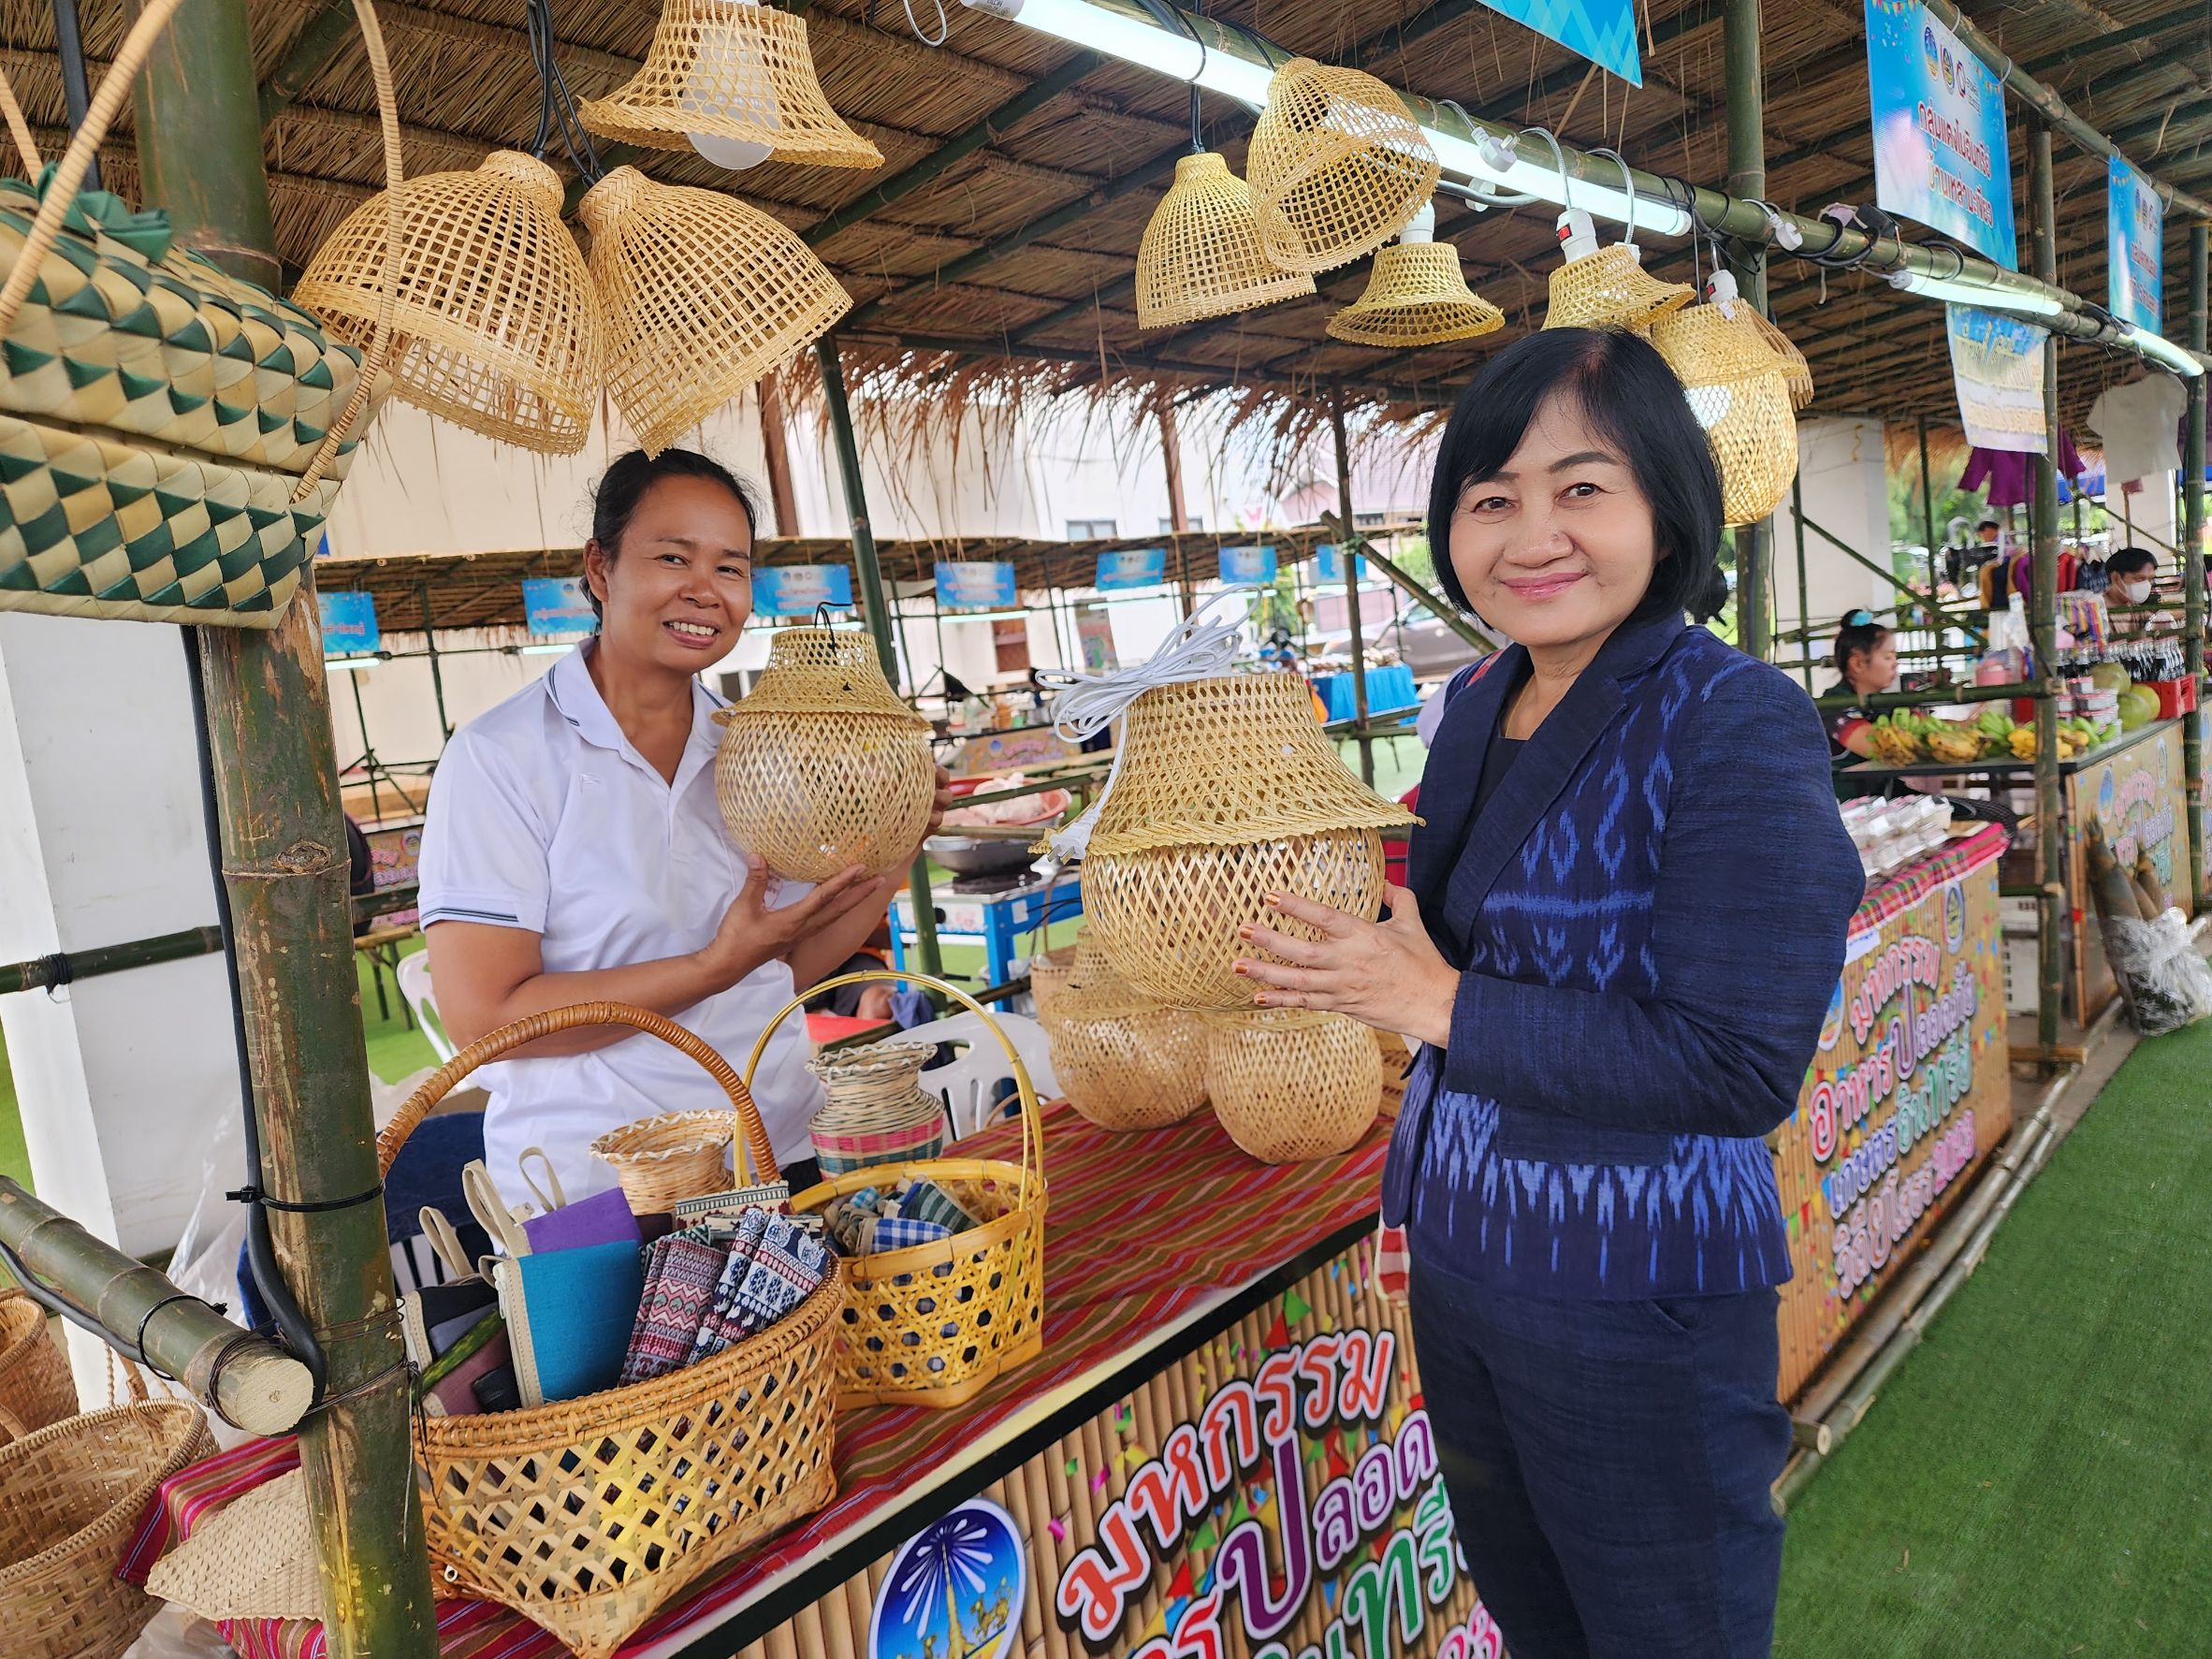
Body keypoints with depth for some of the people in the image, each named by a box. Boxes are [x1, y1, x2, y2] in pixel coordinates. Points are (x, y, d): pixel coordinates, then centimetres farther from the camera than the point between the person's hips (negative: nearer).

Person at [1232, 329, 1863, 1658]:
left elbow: (1741, 1068, -25)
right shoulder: (1481, 704, 2)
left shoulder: (1737, 726, -21)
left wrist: (1444, 1007, -23)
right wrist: (1362, 961, -4)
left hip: (1638, 1305, -7)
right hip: (1457, 1254, 7)